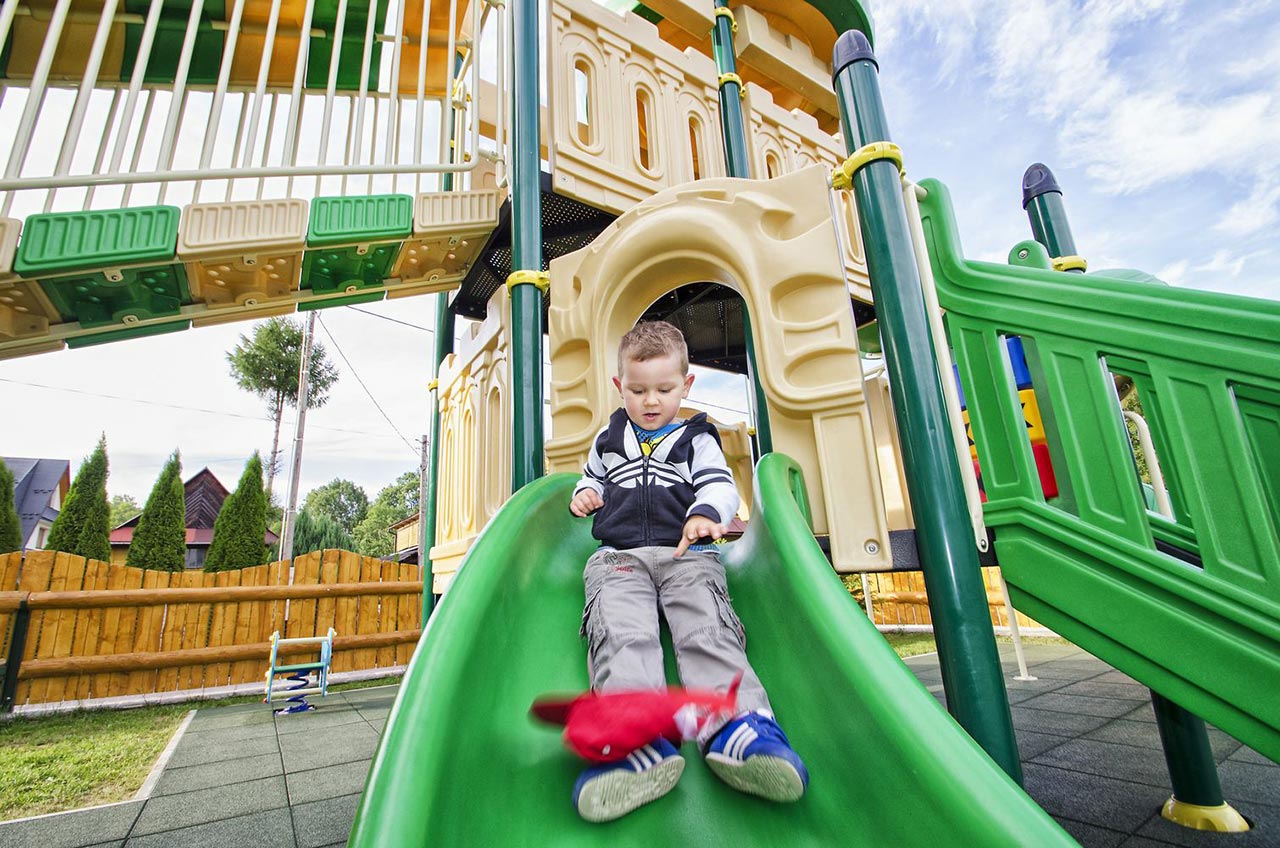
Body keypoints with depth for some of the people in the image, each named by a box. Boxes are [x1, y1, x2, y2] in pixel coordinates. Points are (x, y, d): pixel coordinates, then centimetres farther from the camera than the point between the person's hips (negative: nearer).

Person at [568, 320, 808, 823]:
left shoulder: (697, 438, 14)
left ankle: (736, 727, -44)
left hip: (687, 554, 0)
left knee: (707, 629, -27)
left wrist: (705, 514, -24)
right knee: (619, 633, -28)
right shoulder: (609, 436, 24)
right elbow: (593, 475, 38)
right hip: (618, 556, 1)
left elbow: (720, 485, 0)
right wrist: (585, 493, 13)